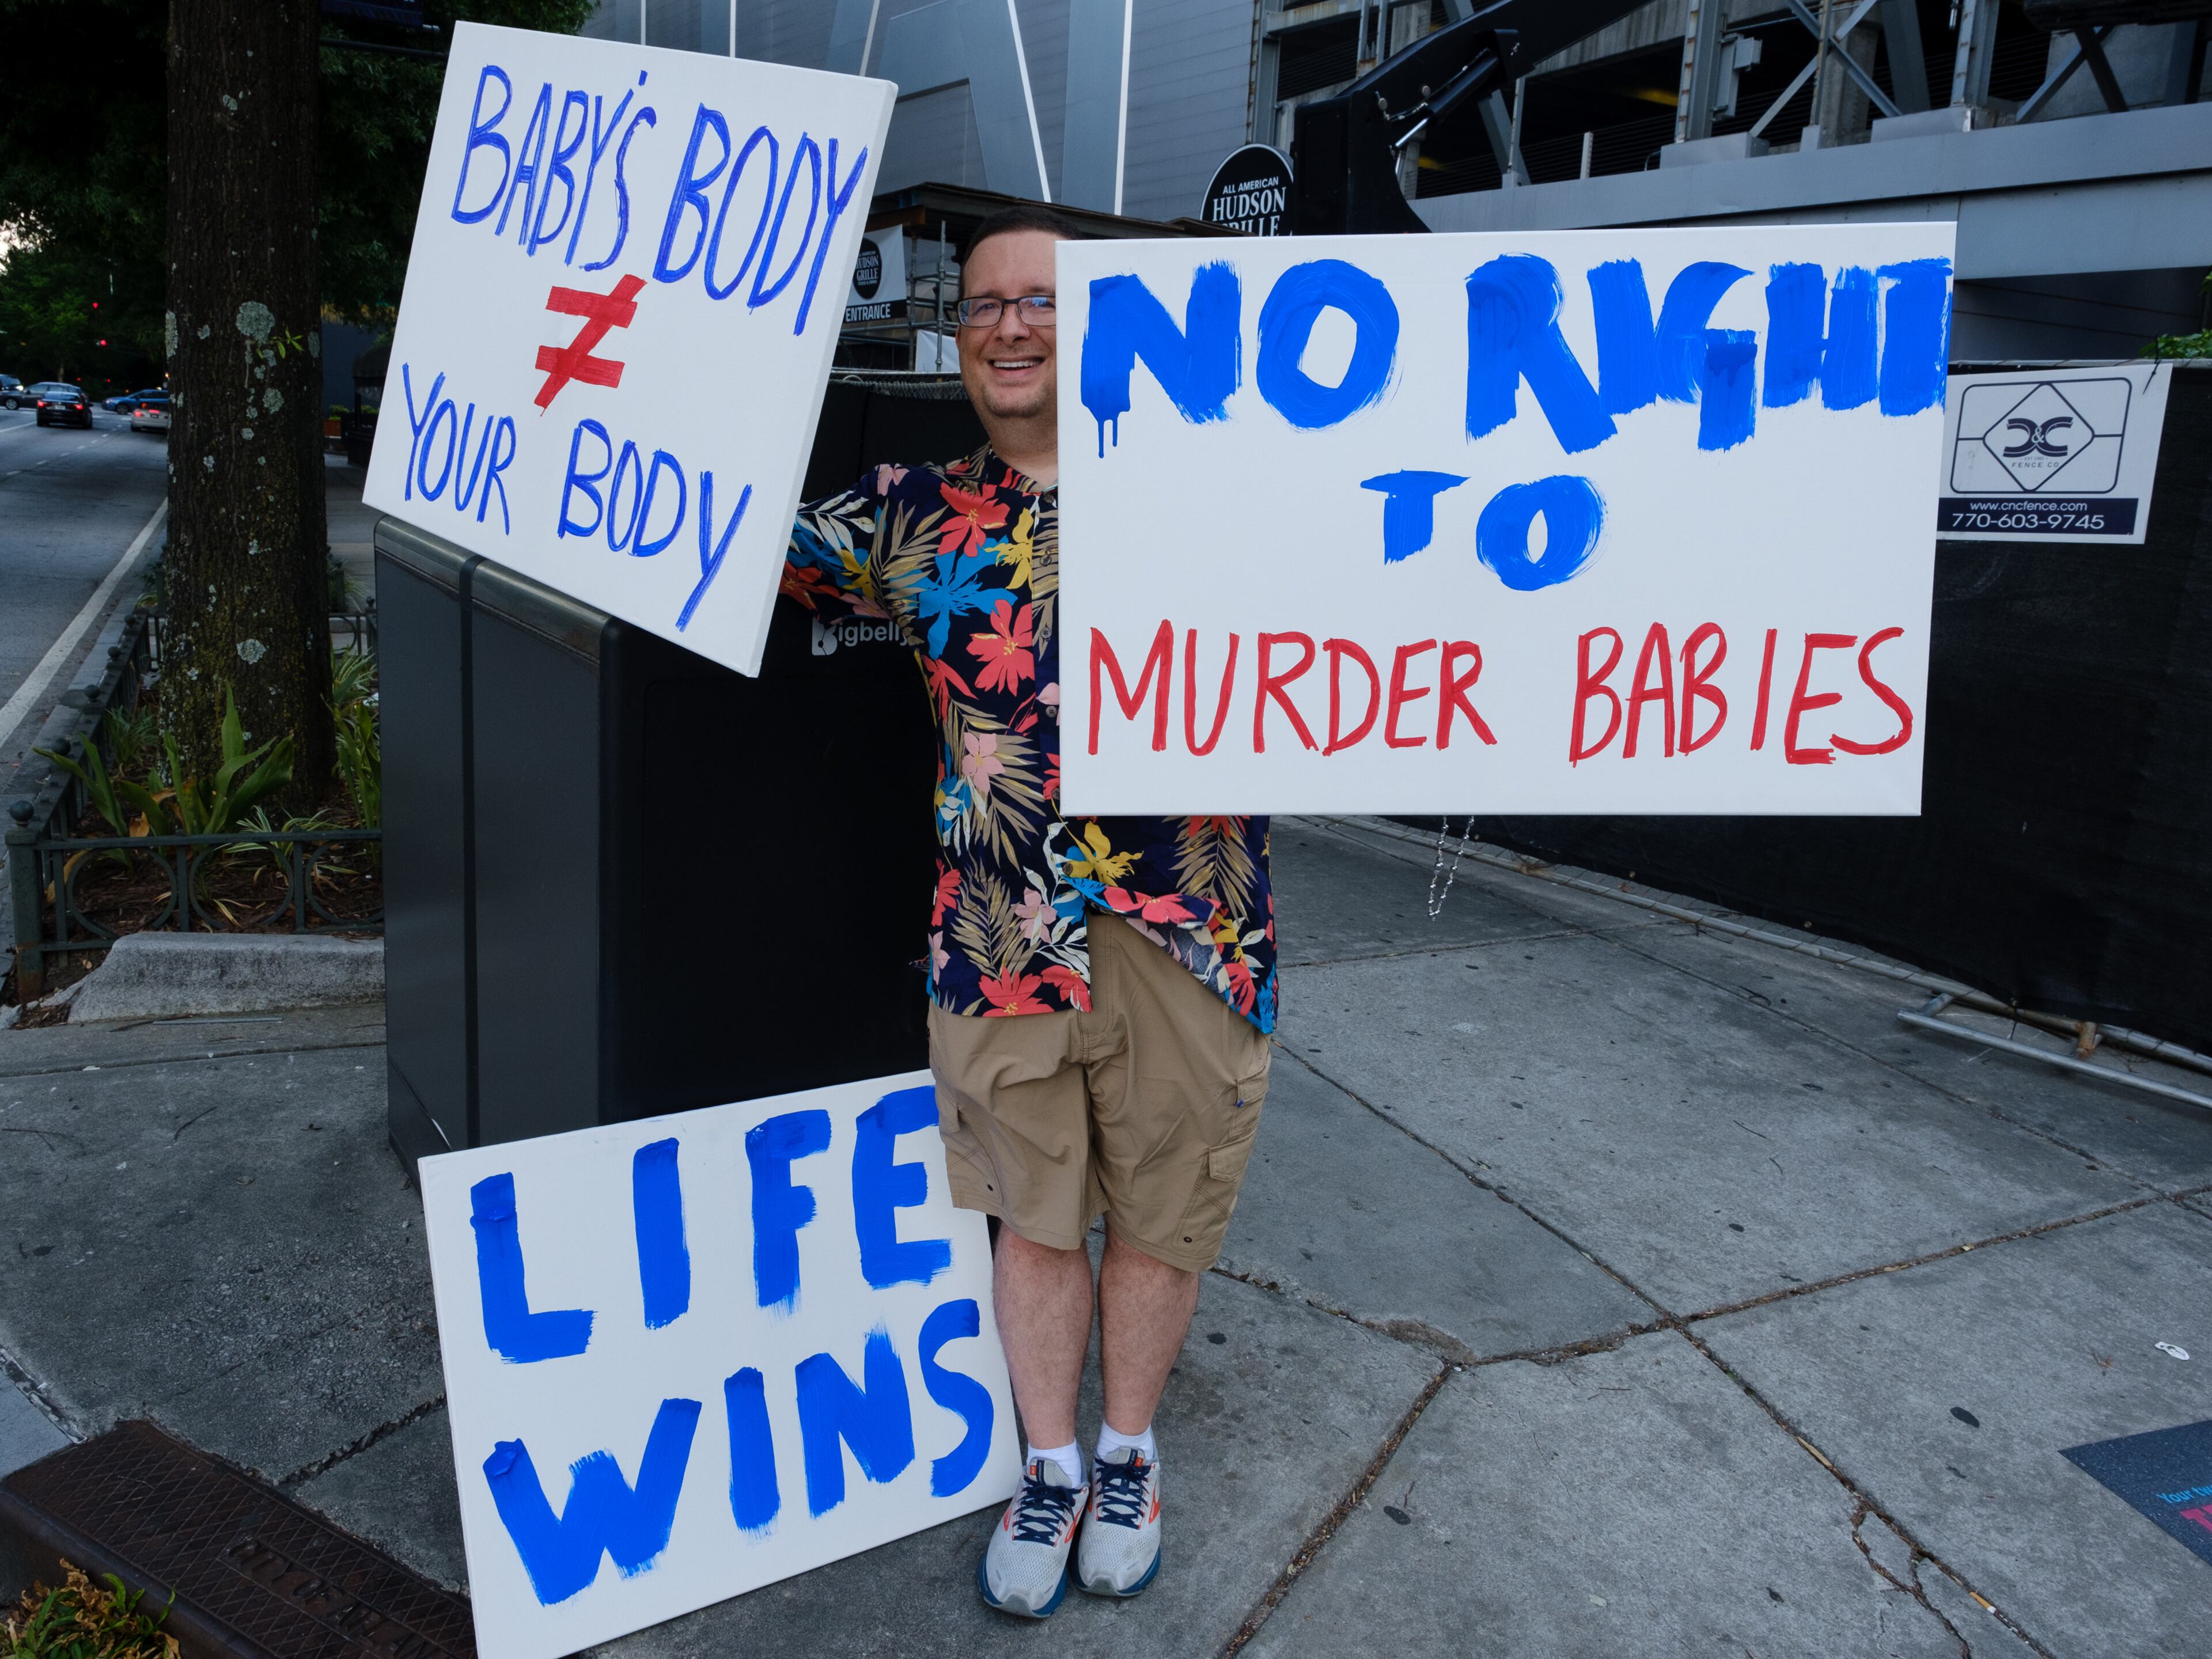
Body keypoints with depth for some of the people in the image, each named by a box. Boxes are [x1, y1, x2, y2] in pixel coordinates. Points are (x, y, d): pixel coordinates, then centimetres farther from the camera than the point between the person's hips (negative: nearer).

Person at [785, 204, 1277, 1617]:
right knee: (1034, 1212, 15)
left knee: (1159, 1209, 14)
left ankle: (1129, 1450, 39)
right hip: (1002, 927, 2)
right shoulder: (916, 516, 7)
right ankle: (1052, 1468, 37)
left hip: (1185, 917, -1)